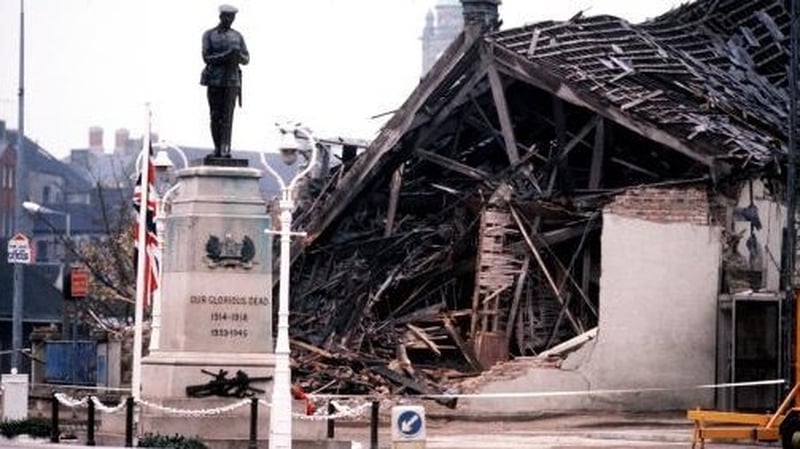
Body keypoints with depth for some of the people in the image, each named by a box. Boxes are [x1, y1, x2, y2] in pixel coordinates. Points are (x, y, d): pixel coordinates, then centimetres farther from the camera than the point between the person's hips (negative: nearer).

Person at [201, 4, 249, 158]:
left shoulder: (237, 36, 9)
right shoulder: (209, 35, 2)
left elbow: (246, 59, 8)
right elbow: (206, 58, -8)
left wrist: (239, 56, -16)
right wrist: (225, 55, -22)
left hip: (232, 81, 1)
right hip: (214, 81, -1)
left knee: (227, 116, -8)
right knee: (215, 116, 1)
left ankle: (225, 150, -14)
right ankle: (217, 148, 11)